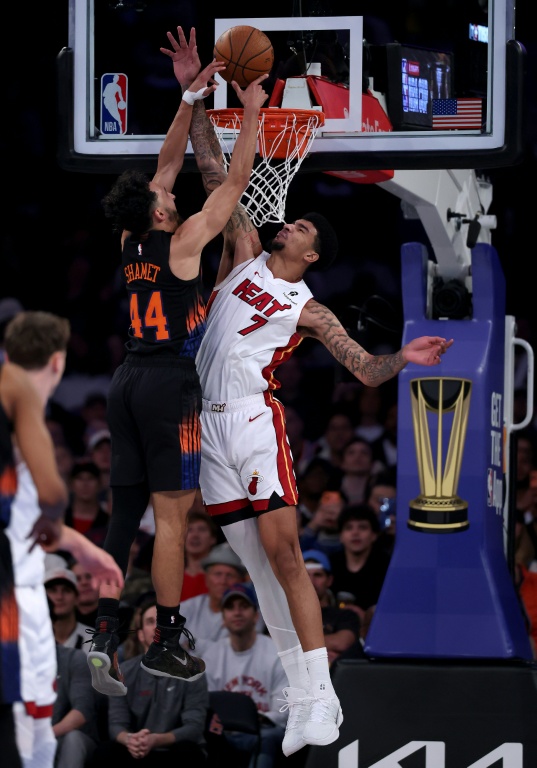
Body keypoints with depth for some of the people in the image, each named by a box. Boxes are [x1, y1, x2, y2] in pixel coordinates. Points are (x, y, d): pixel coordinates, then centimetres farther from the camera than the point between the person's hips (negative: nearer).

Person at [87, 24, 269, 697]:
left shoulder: (130, 243, 8)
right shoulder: (182, 242, -10)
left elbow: (168, 163, 16)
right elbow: (236, 180, -4)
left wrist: (192, 97, 16)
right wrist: (252, 111, 4)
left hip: (128, 381, 7)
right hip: (170, 383, -7)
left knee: (124, 512, 5)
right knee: (171, 516, -3)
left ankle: (103, 635, -6)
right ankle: (166, 644, 0)